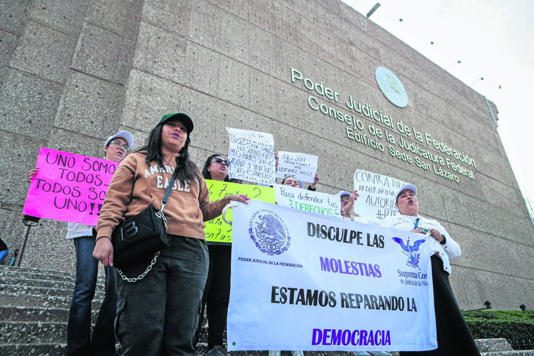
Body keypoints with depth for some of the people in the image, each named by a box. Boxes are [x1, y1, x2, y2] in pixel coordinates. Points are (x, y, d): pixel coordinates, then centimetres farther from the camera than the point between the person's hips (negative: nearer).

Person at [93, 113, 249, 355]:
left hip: (190, 251, 3)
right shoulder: (137, 161, 18)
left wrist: (225, 201, 12)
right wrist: (104, 235, -8)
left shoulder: (192, 172, 30)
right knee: (141, 332, -8)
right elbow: (115, 201, 7)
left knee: (181, 337, 0)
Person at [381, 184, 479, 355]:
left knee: (448, 320, -10)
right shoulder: (390, 221, 23)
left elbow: (456, 251, 29)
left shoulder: (434, 224, 35)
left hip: (437, 271, 4)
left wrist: (442, 239, 9)